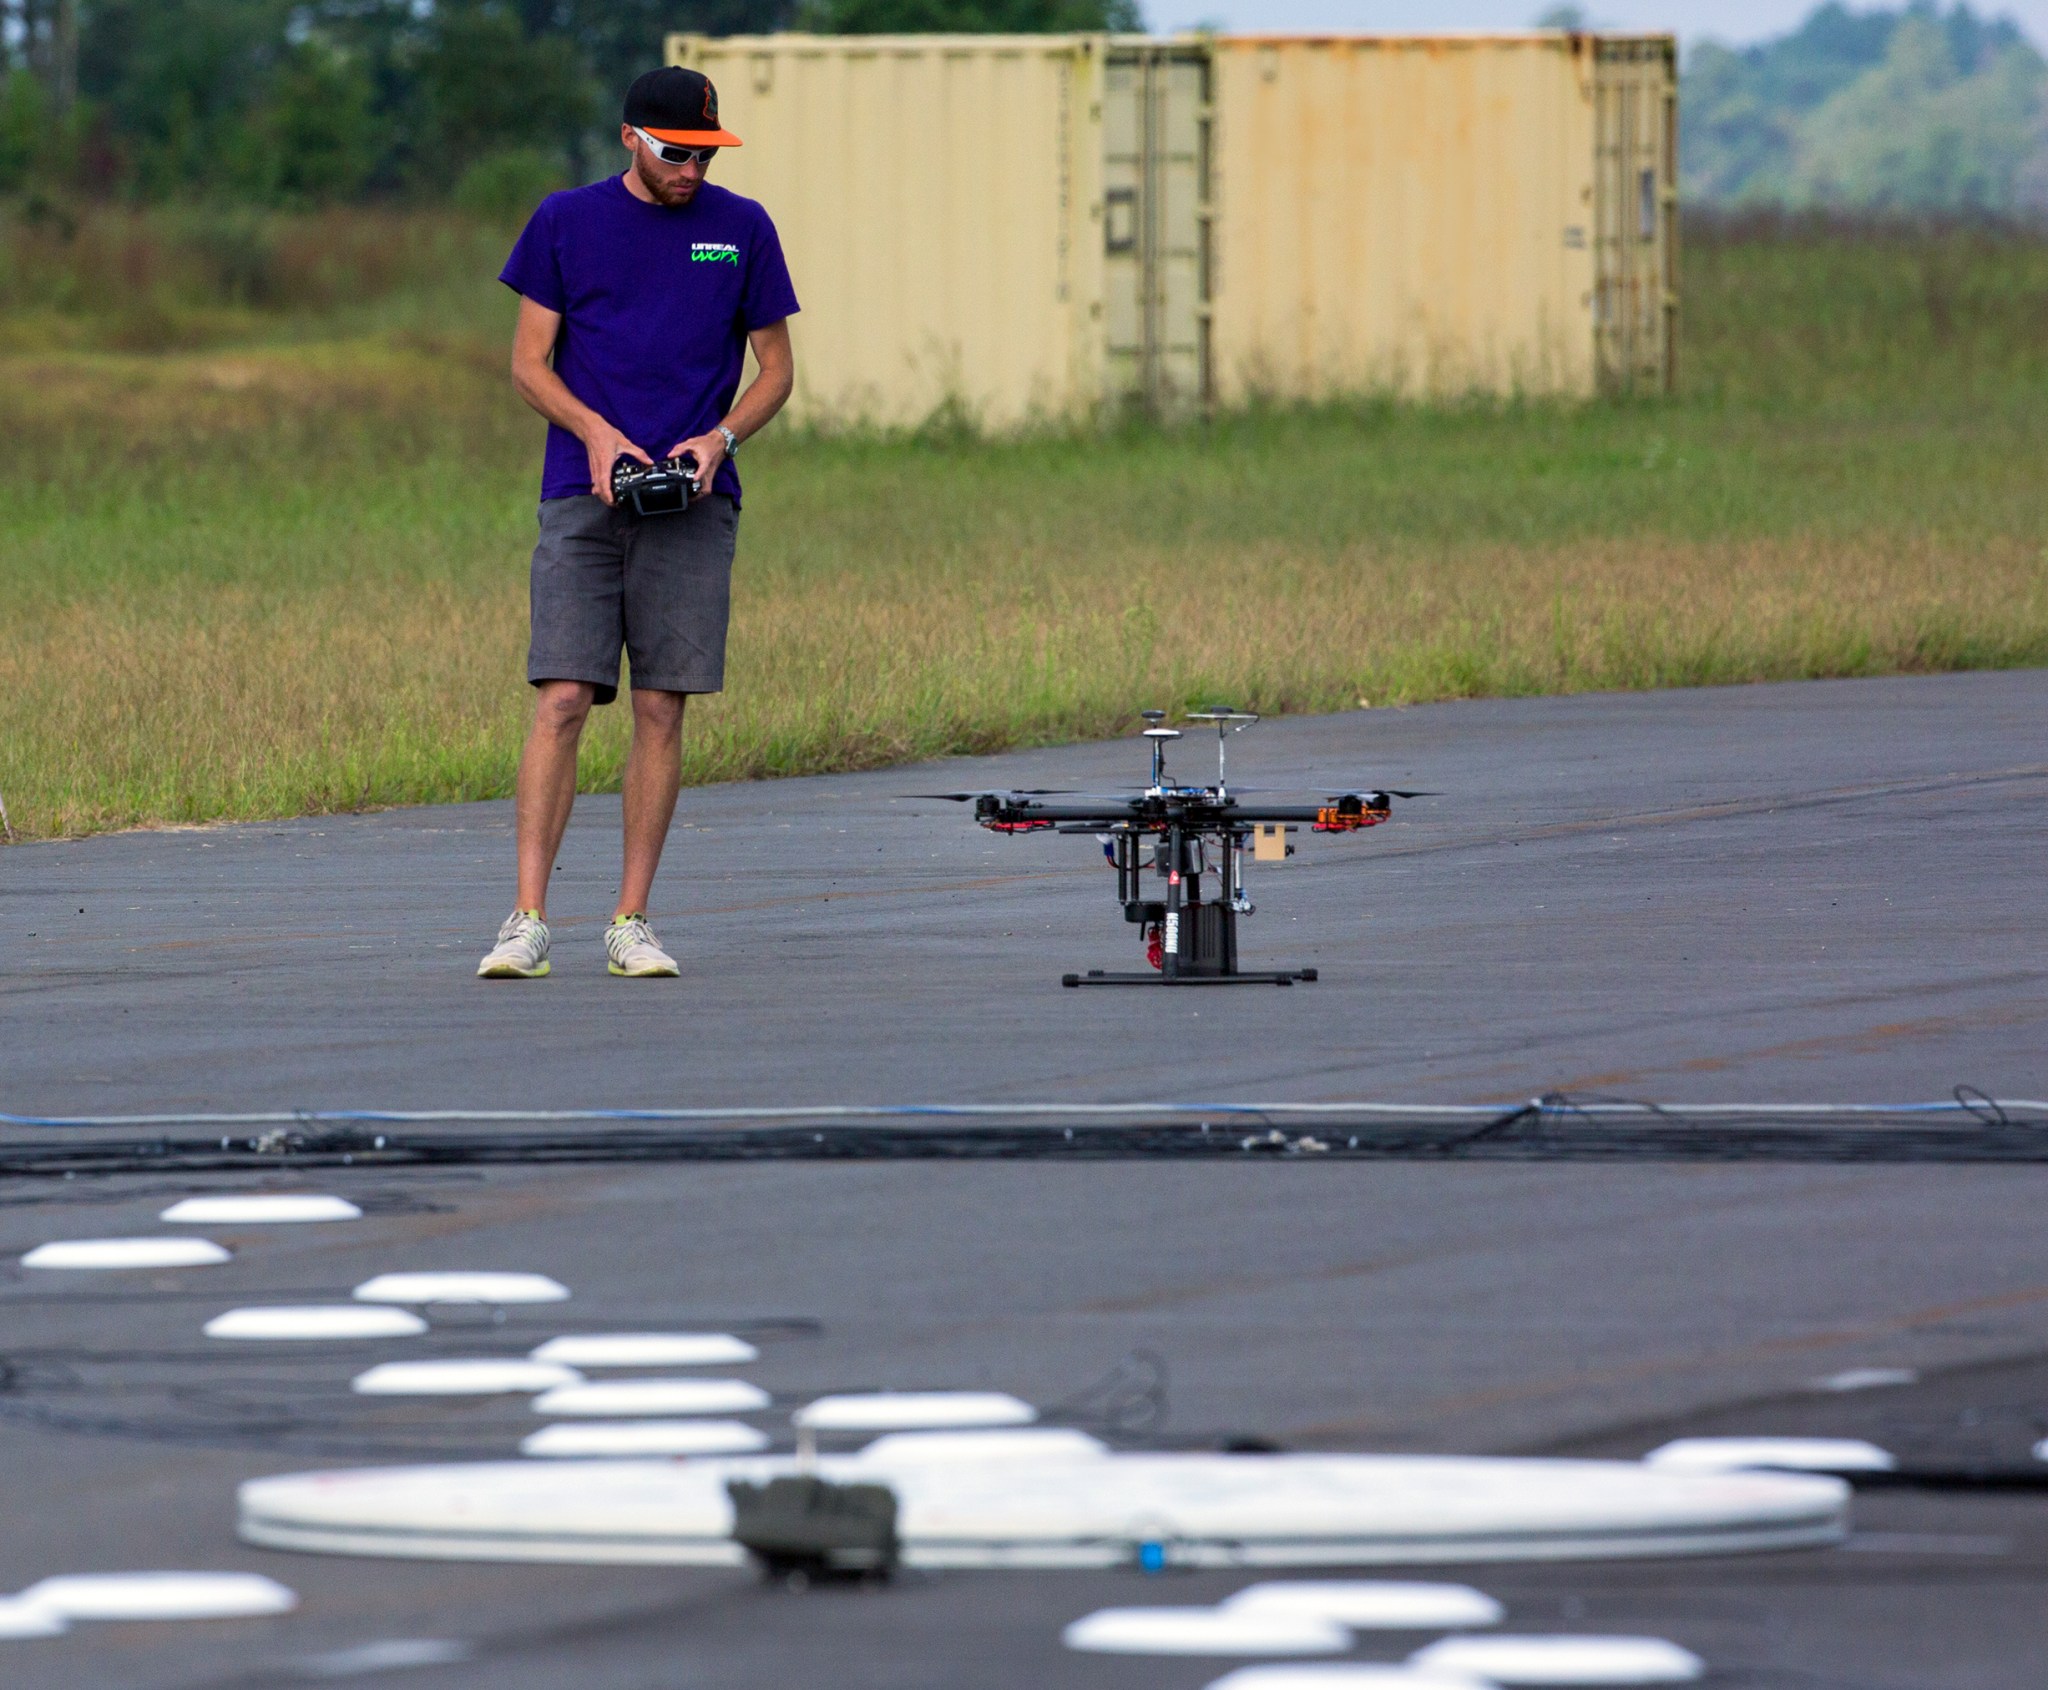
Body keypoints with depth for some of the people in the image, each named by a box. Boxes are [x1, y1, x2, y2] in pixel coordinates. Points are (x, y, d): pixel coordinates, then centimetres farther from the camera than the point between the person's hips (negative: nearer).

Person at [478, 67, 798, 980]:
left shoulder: (741, 230, 8)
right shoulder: (567, 222, 5)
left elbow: (775, 369, 13)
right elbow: (529, 362, 7)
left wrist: (718, 437, -6)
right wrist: (596, 433, -11)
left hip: (692, 502, 1)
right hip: (582, 495, -1)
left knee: (661, 710, -1)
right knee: (562, 701, -10)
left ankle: (632, 922, 5)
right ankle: (528, 921, -12)